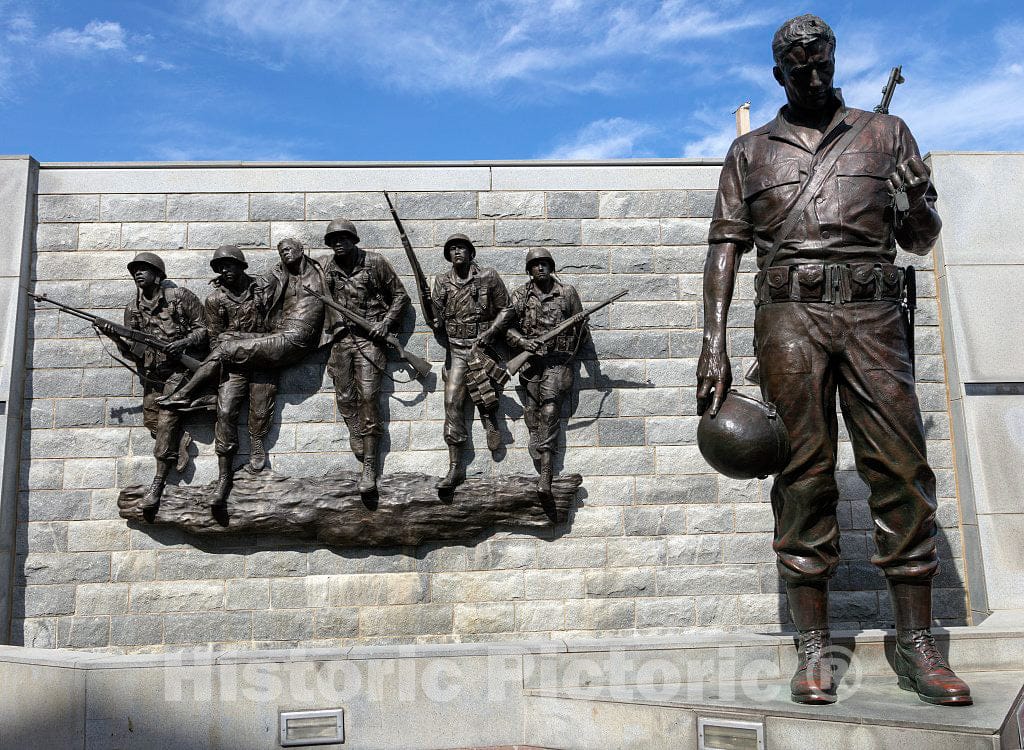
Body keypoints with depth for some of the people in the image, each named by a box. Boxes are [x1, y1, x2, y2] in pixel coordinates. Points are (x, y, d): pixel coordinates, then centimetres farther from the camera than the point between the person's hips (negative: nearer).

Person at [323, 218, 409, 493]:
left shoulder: (375, 263, -1)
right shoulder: (329, 270, 10)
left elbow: (400, 295, 4)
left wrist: (386, 323, -8)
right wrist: (334, 324, 3)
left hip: (369, 338, -4)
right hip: (341, 339, 5)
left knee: (368, 397, -11)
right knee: (345, 398, 1)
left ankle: (369, 466, -9)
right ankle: (361, 445, 18)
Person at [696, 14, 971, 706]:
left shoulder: (886, 134, 18)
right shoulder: (750, 152, 17)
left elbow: (920, 242, 18)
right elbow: (726, 247, 10)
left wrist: (921, 203, -7)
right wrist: (715, 344, -1)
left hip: (872, 312, 1)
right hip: (790, 316, -1)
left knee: (901, 466, -4)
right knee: (804, 473, -3)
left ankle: (916, 644, 5)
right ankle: (815, 647, 2)